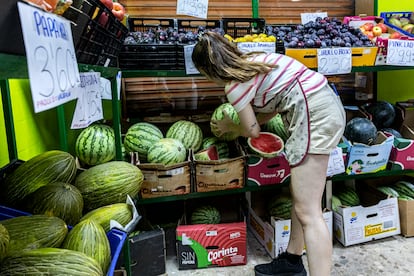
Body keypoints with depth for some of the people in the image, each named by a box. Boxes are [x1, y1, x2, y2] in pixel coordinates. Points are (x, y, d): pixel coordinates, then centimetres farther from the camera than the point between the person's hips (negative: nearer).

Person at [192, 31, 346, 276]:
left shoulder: (234, 85, -8)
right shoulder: (252, 61, 18)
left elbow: (252, 131, 4)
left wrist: (228, 127, 23)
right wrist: (237, 123, 27)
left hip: (314, 113, -10)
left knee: (308, 213, -8)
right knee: (300, 198, 17)